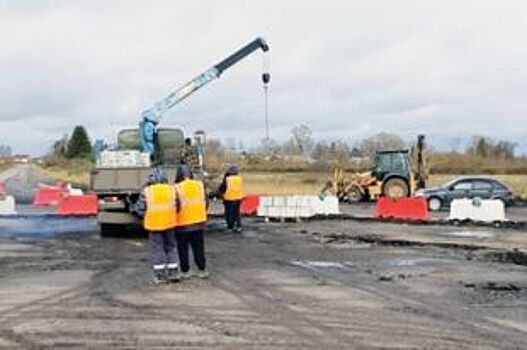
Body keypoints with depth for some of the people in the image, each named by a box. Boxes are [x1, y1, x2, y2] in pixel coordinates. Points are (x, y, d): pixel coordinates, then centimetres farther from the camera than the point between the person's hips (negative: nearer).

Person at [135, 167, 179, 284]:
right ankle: (172, 273, 17)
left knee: (157, 249, 7)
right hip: (169, 223, 2)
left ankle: (159, 275, 8)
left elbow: (140, 209, -6)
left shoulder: (146, 191, -8)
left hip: (153, 225, -2)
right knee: (170, 247, 15)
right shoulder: (171, 189, -1)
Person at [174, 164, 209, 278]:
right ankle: (202, 270, 16)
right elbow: (205, 202, 7)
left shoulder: (177, 188, -15)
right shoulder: (200, 185, 0)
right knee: (198, 248, 12)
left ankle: (185, 271, 13)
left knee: (183, 249, 8)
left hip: (182, 224, -4)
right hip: (199, 223, 4)